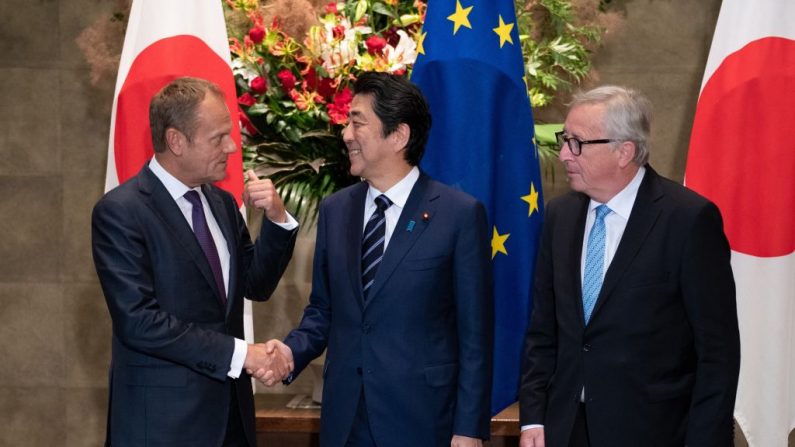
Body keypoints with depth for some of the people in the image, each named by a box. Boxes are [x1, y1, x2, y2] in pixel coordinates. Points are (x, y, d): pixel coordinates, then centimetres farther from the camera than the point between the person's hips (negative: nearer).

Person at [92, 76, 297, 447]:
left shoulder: (222, 202, 8)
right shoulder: (120, 212, -13)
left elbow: (256, 285, 12)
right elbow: (138, 320, -20)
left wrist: (277, 219, -3)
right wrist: (237, 353, -20)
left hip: (229, 405, 7)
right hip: (163, 414, -6)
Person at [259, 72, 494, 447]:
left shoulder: (460, 214, -8)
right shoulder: (334, 210, 7)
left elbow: (474, 333, -7)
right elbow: (323, 310, 13)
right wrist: (291, 351, -7)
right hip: (344, 416, 4)